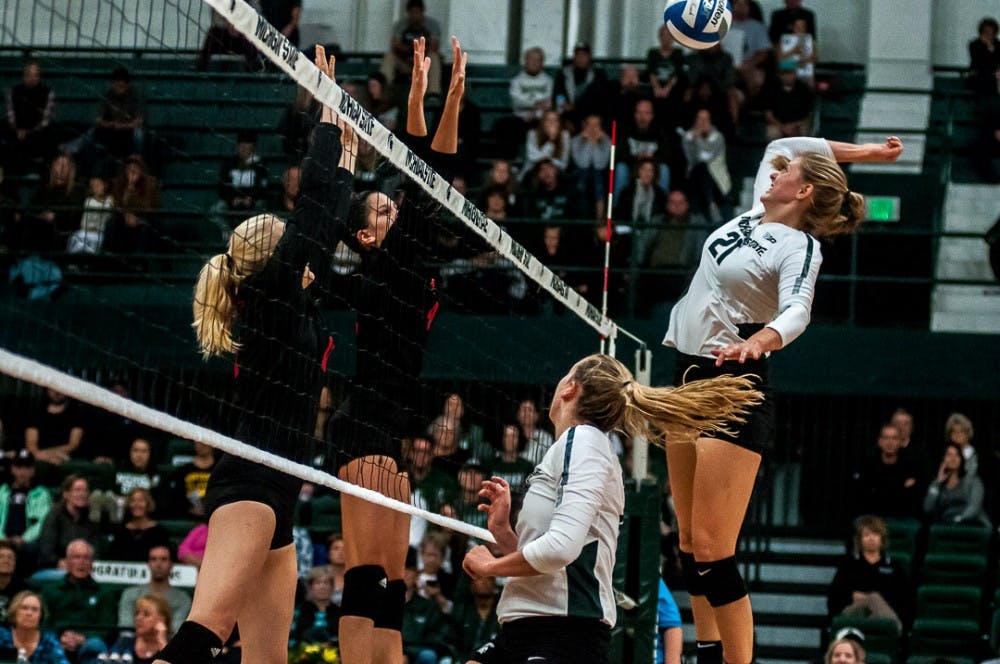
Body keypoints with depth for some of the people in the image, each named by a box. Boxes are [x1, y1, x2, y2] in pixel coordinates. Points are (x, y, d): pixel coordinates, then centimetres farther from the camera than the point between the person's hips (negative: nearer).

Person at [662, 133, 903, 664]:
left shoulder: (799, 247, -11)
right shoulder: (756, 214, 11)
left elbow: (795, 313, -29)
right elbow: (783, 146, 27)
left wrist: (756, 341, -49)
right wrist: (863, 152, 27)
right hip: (689, 380, 9)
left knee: (712, 550, -14)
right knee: (690, 542, 7)